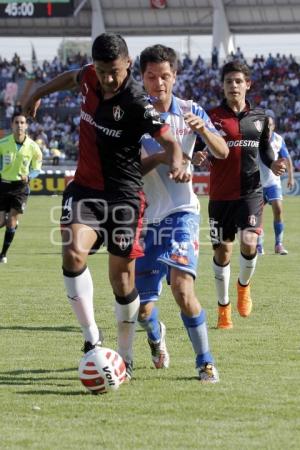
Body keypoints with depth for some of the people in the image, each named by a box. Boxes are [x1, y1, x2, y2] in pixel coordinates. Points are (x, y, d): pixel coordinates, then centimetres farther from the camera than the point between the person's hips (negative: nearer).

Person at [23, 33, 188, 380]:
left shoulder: (137, 102, -18)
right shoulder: (90, 79, -1)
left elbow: (169, 142, -19)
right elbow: (72, 77, 23)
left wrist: (176, 165, -41)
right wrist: (39, 93, 36)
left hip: (123, 195, -4)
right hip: (84, 188, 4)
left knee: (122, 277, 3)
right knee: (73, 254, -22)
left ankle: (124, 356, 20)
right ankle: (91, 337, -11)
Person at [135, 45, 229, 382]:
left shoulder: (190, 112, 2)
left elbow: (222, 153, -4)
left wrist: (203, 129, -24)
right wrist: (160, 157, -26)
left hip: (181, 212, -1)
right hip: (145, 217, 1)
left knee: (181, 286, -23)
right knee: (143, 308, 3)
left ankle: (205, 361, -9)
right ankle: (156, 336, 40)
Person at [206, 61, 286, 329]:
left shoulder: (260, 118, 7)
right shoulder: (212, 117, -2)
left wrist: (273, 165, -1)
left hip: (251, 191, 1)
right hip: (221, 194, -1)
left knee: (249, 243, -18)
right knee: (222, 250, 4)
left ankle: (244, 284, 13)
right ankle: (224, 307, 21)